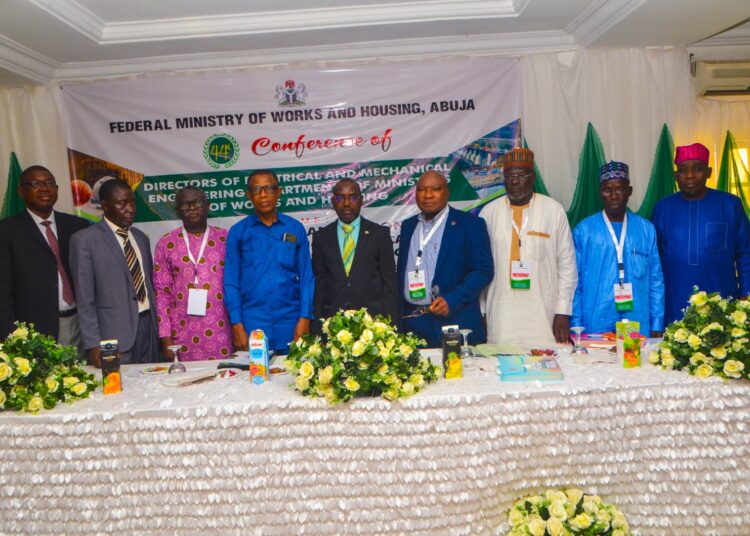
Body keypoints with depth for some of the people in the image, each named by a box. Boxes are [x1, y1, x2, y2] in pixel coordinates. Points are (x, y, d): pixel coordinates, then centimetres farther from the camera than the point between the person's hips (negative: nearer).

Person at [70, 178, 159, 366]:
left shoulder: (141, 238, 14)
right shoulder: (85, 239, -5)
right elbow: (84, 298, -7)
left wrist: (156, 326, 14)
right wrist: (93, 343, -11)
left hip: (148, 327, 5)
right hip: (115, 334, -5)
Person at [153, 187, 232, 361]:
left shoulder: (225, 239, 4)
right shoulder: (166, 244, 5)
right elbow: (161, 292, 5)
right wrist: (166, 337, 0)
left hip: (221, 334, 0)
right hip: (183, 336, 0)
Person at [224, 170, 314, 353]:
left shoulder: (296, 229, 5)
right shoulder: (238, 232, 4)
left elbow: (306, 276, 3)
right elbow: (231, 282, 2)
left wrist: (305, 318, -5)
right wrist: (237, 325, -4)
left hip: (290, 325, 1)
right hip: (252, 325, 0)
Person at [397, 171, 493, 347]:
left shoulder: (470, 224, -2)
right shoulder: (408, 226, 14)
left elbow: (484, 271, -7)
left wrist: (452, 300, -18)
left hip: (455, 321, -4)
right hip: (412, 322, 4)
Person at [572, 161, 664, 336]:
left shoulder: (646, 229, 6)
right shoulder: (583, 230, -2)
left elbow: (656, 281, 8)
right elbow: (575, 282, 0)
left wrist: (657, 326, 4)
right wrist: (576, 326, -2)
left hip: (638, 326, 2)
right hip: (596, 326, -2)